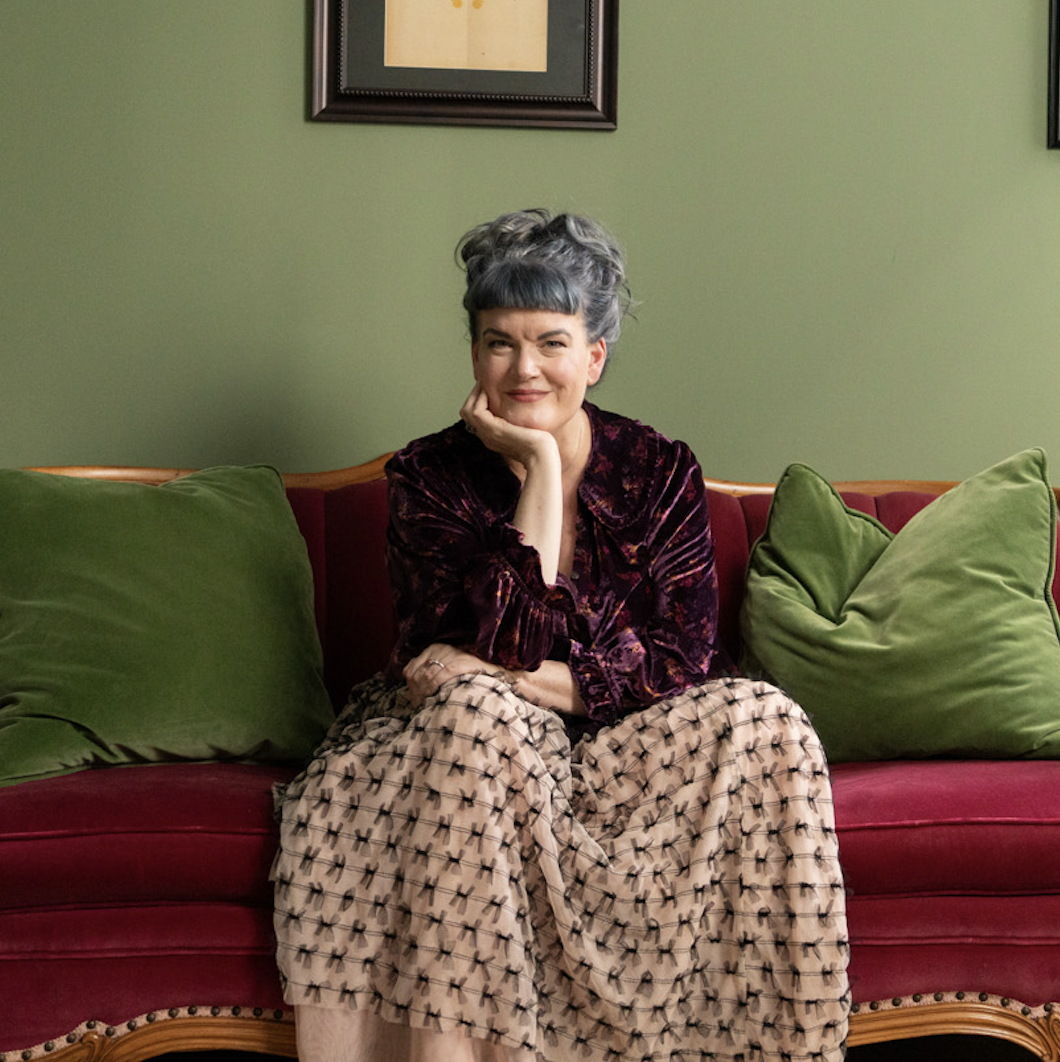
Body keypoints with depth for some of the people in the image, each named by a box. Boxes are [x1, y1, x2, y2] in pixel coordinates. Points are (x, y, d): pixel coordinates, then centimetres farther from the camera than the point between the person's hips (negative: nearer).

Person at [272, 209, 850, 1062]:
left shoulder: (660, 471, 1)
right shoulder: (430, 477, -4)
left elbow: (683, 652, -8)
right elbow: (512, 643, -18)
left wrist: (529, 683, -19)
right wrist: (540, 466, -16)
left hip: (621, 734, 2)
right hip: (482, 732, -1)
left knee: (762, 724, -27)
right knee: (478, 712, -36)